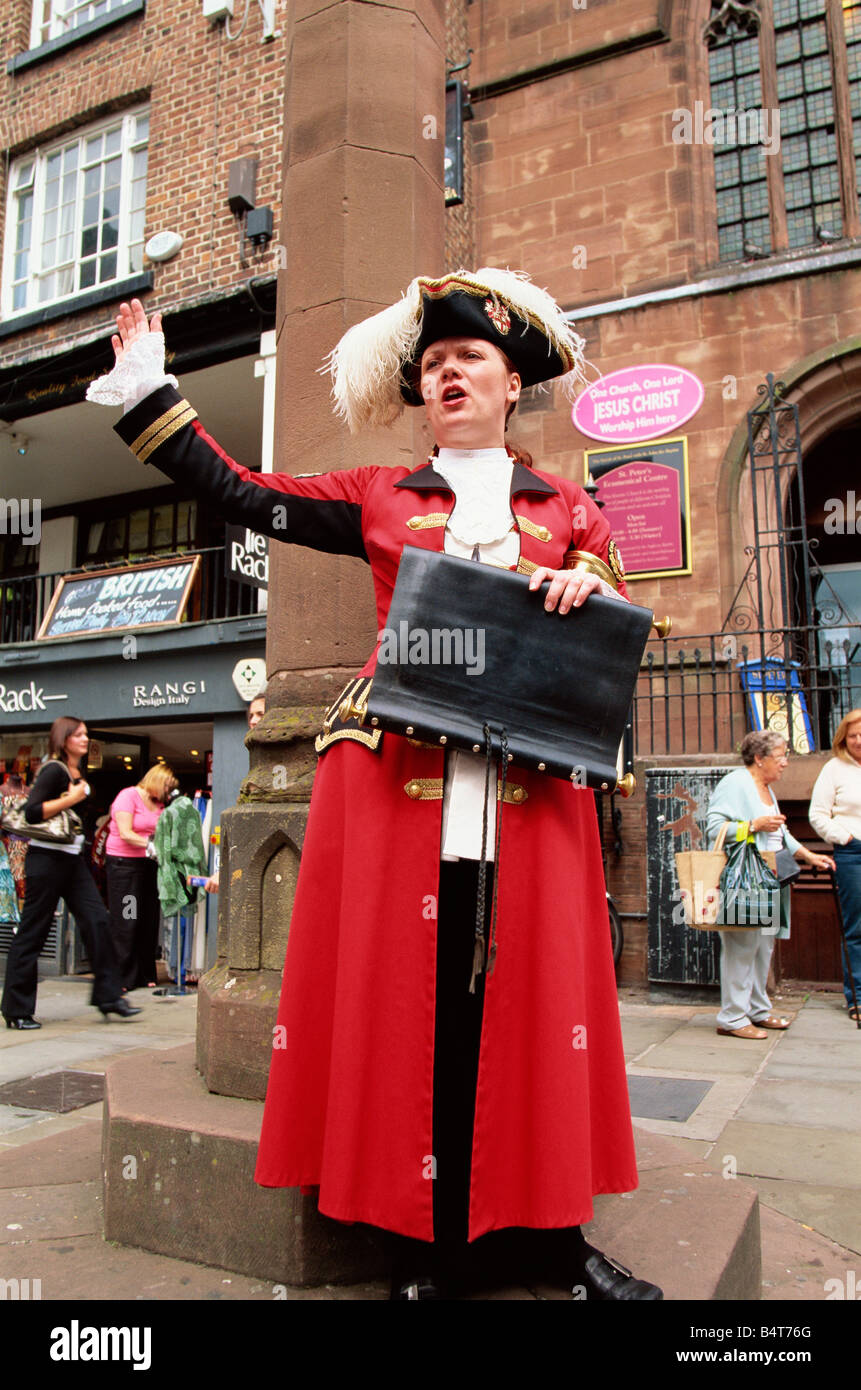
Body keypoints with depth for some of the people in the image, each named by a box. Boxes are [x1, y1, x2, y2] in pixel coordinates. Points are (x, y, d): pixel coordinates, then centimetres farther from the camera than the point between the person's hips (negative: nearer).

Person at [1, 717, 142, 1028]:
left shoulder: (78, 774, 15)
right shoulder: (54, 770, -11)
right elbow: (32, 812, -21)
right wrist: (70, 799, -20)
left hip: (72, 858, 8)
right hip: (46, 858, -8)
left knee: (96, 921, 1)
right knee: (32, 932, 0)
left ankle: (108, 996, 7)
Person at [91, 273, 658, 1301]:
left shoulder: (566, 508, 18)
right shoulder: (379, 500, 15)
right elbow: (239, 493, 14)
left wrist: (590, 585, -6)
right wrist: (147, 391, 17)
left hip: (529, 784, 1)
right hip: (395, 774, 0)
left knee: (533, 991, 3)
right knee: (406, 995, 0)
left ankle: (560, 1231, 19)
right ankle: (419, 1244, 15)